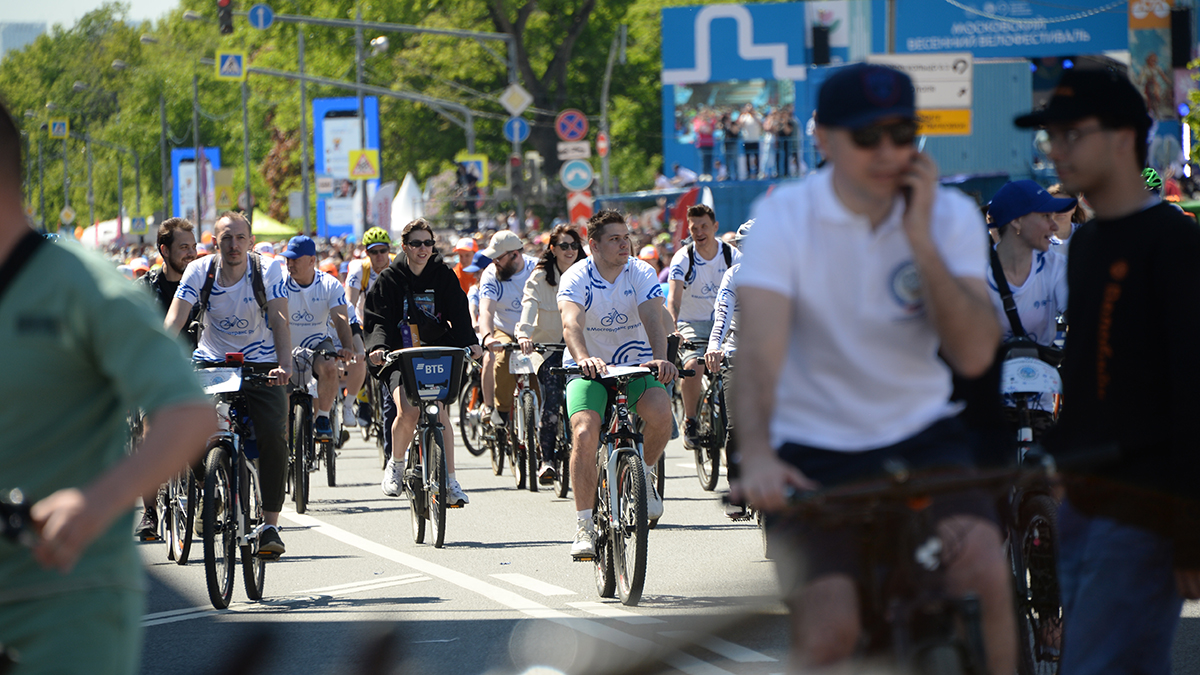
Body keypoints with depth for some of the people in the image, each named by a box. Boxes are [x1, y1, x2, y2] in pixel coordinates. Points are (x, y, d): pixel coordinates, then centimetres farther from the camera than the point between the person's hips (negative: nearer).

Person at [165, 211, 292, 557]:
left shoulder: (267, 271, -11)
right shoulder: (199, 271, -10)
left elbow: (279, 321, -18)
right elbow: (174, 320, -18)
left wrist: (284, 364, -35)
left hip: (260, 366, -1)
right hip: (211, 363, 1)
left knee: (274, 436, -19)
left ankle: (270, 524, -10)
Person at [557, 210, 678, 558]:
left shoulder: (641, 274, -7)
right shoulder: (576, 278, -13)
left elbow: (653, 320, -22)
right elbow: (571, 324, -31)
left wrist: (660, 359, -43)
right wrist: (583, 358, -53)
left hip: (635, 365, 1)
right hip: (589, 369, -1)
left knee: (661, 411, -30)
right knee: (585, 432, -26)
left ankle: (643, 474, 1)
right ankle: (584, 526, -18)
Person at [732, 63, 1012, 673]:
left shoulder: (951, 217, -3)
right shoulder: (785, 217, -10)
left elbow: (974, 354, -14)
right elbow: (759, 348, -24)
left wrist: (921, 240, -21)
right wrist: (756, 456, -41)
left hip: (921, 436, 2)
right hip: (813, 451, -2)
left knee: (985, 572, -24)